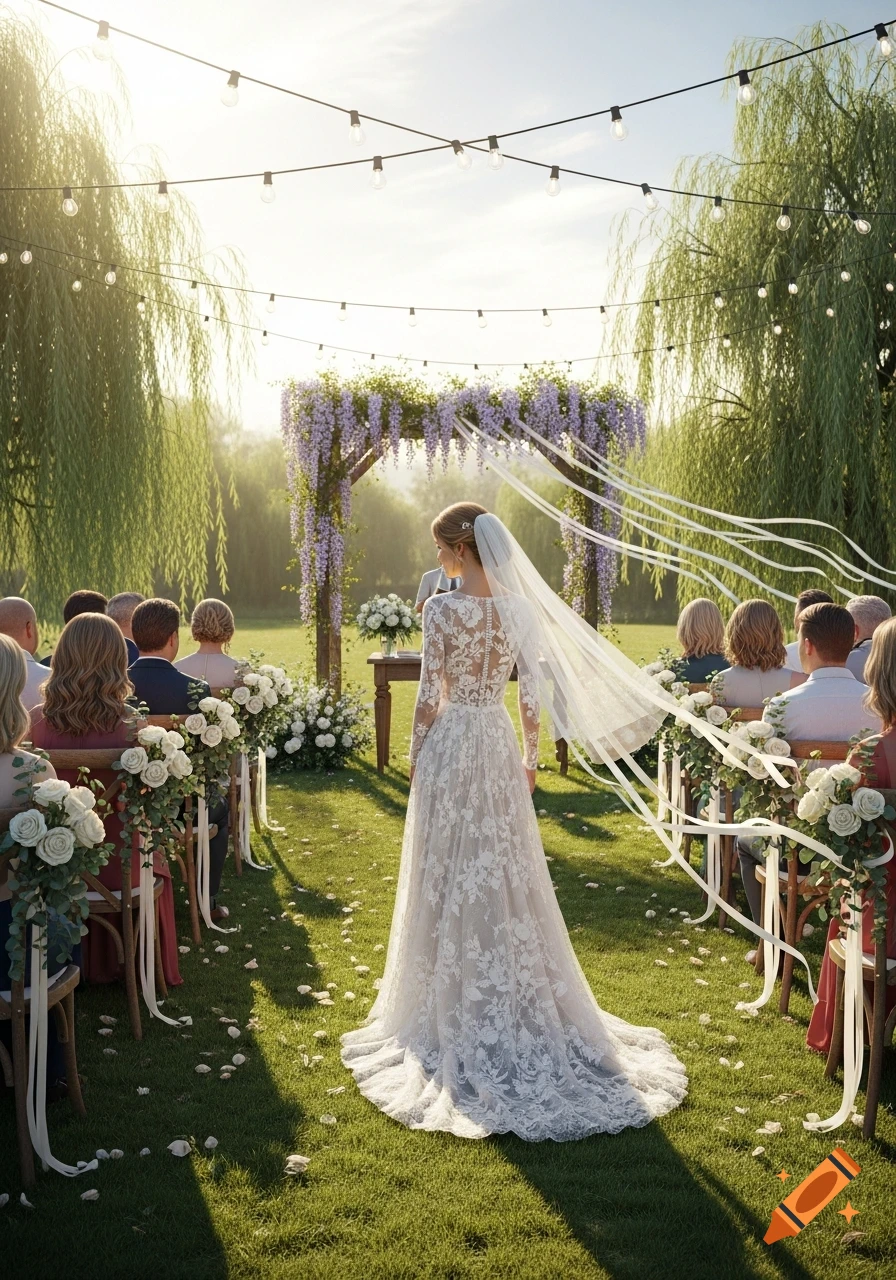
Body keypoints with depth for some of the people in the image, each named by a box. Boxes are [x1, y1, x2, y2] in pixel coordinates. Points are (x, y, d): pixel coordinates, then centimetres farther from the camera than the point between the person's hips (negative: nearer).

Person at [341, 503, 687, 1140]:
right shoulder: (519, 609, -1)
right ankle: (520, 999, 26)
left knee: (452, 876, 7)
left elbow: (429, 695, -13)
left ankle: (458, 1005, 17)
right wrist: (531, 756, 13)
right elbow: (533, 694, 2)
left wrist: (416, 753, 0)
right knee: (509, 872, 14)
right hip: (499, 746, 5)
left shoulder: (442, 608, -14)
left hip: (450, 745, -4)